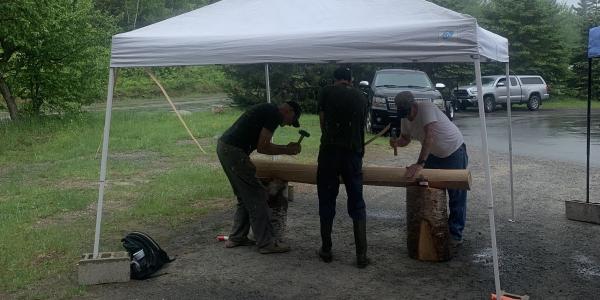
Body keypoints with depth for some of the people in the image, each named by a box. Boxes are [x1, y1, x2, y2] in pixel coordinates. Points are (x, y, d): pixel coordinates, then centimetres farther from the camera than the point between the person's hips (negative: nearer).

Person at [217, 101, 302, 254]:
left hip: (224, 147, 10)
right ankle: (266, 243, 3)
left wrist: (286, 147, 21)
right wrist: (287, 151, -1)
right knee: (257, 197, -3)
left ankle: (236, 238, 24)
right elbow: (262, 148, -12)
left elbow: (261, 144, 25)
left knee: (245, 197, 18)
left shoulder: (268, 110, 21)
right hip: (234, 151, -10)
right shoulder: (274, 115, -9)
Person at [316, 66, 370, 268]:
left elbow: (323, 122, 12)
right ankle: (361, 255, 6)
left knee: (326, 203, 10)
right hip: (354, 153, 2)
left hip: (329, 152, -1)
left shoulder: (326, 92, 7)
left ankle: (326, 251, 18)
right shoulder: (361, 97, 15)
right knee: (357, 205, 8)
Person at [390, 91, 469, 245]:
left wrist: (420, 163, -48)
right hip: (434, 154, 7)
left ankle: (455, 234, 10)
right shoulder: (405, 118, -6)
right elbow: (405, 138, 7)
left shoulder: (426, 107, -30)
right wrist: (396, 142, -19)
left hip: (454, 153, -7)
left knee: (456, 195, -1)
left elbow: (430, 136, -41)